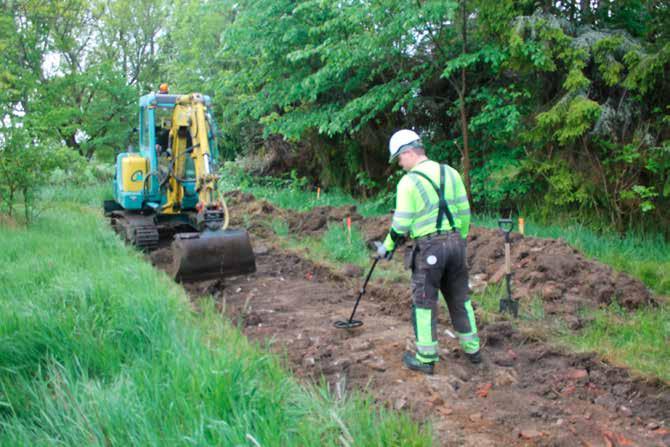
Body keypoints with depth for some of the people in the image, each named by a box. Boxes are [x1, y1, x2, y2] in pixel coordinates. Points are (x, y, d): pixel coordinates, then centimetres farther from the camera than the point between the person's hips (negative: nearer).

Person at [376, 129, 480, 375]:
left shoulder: (409, 181, -10)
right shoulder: (450, 173, 8)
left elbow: (401, 224, -10)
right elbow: (464, 212, 11)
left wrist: (387, 247, 4)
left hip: (429, 247, -6)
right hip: (455, 242, 6)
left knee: (424, 302, 5)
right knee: (460, 298, 17)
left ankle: (426, 359, 12)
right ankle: (472, 349, 27)